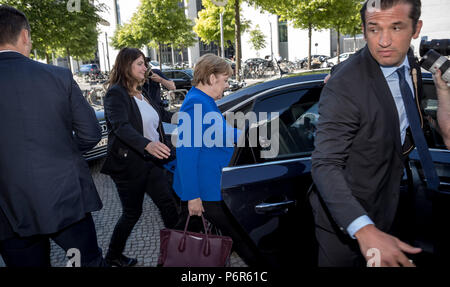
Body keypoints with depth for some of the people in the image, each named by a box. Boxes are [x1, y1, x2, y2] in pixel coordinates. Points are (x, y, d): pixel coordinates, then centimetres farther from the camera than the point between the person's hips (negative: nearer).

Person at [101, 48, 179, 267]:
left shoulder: (141, 94, 13)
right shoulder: (116, 93, -13)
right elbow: (120, 126, -30)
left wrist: (162, 151, 19)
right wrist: (147, 144, -46)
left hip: (151, 161, 7)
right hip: (128, 164, -7)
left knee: (168, 204, 5)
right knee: (132, 213, 7)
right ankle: (113, 256, 29)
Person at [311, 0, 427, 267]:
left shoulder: (411, 66, -3)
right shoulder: (343, 87, -28)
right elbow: (325, 165, -34)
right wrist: (364, 230, -45)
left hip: (385, 211, 7)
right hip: (345, 219, -7)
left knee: (383, 260, 26)